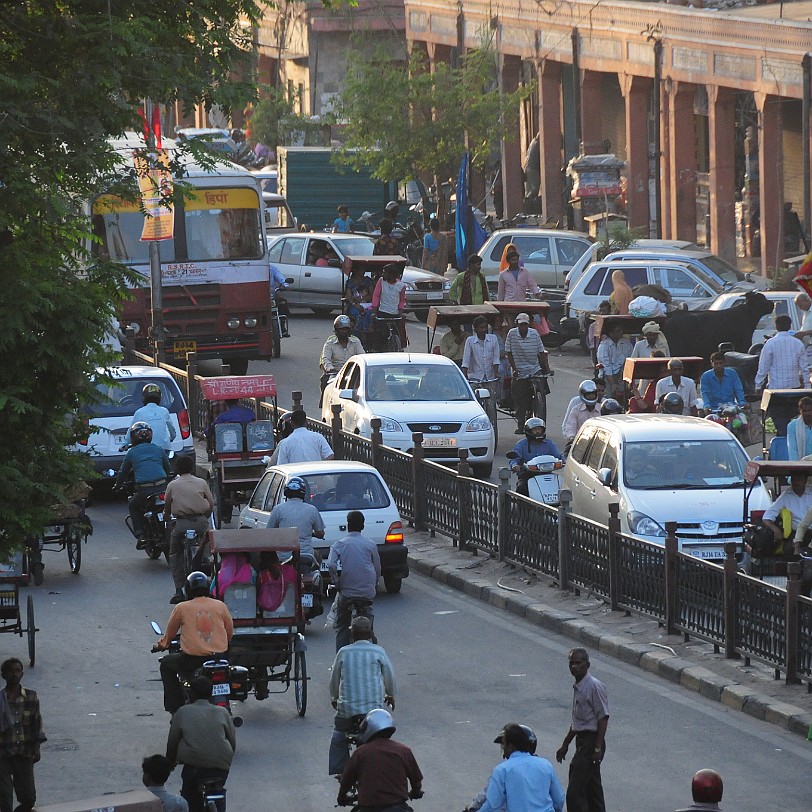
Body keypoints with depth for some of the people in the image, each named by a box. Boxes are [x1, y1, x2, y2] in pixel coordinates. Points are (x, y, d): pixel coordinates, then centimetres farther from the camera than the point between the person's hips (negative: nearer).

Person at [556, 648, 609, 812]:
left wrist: (597, 748, -22)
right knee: (592, 791, 14)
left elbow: (603, 718, -18)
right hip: (582, 741, 10)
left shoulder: (595, 687, -15)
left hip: (591, 741, -10)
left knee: (575, 792, -13)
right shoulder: (577, 687, 13)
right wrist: (565, 745, 26)